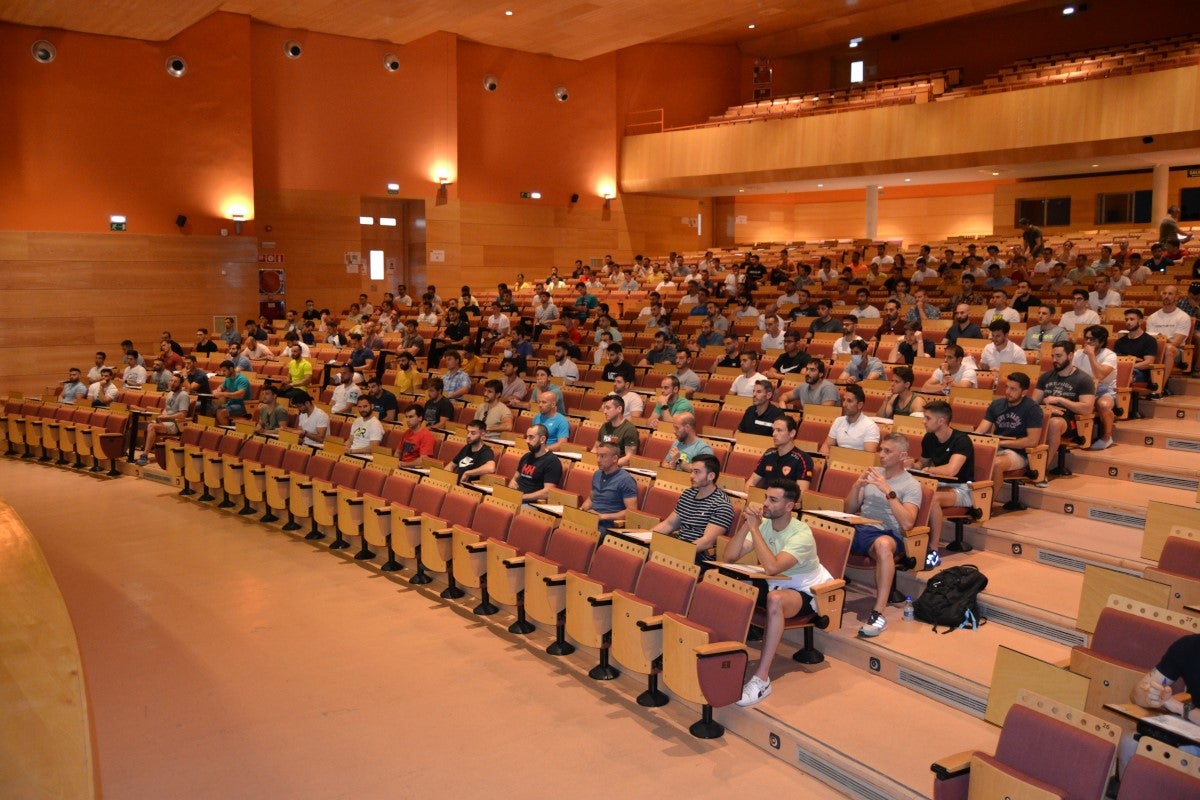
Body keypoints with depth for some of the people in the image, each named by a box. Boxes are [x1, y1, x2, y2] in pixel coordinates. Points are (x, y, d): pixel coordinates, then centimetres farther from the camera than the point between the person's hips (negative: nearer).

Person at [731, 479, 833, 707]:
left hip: (803, 591, -6)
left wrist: (754, 529, -32)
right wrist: (746, 526, -22)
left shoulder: (801, 534, -23)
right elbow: (729, 556, -10)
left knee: (775, 598, -40)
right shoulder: (763, 523, -4)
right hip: (773, 585, 6)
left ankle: (762, 679, -35)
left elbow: (771, 568, -38)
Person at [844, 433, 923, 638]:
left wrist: (888, 491, -17)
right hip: (859, 529, 5)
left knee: (883, 545, -43)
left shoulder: (911, 485, 3)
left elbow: (907, 523, -13)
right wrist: (856, 486, 1)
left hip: (887, 534, -4)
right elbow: (850, 510, 20)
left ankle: (879, 613, -40)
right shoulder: (873, 474, 19)